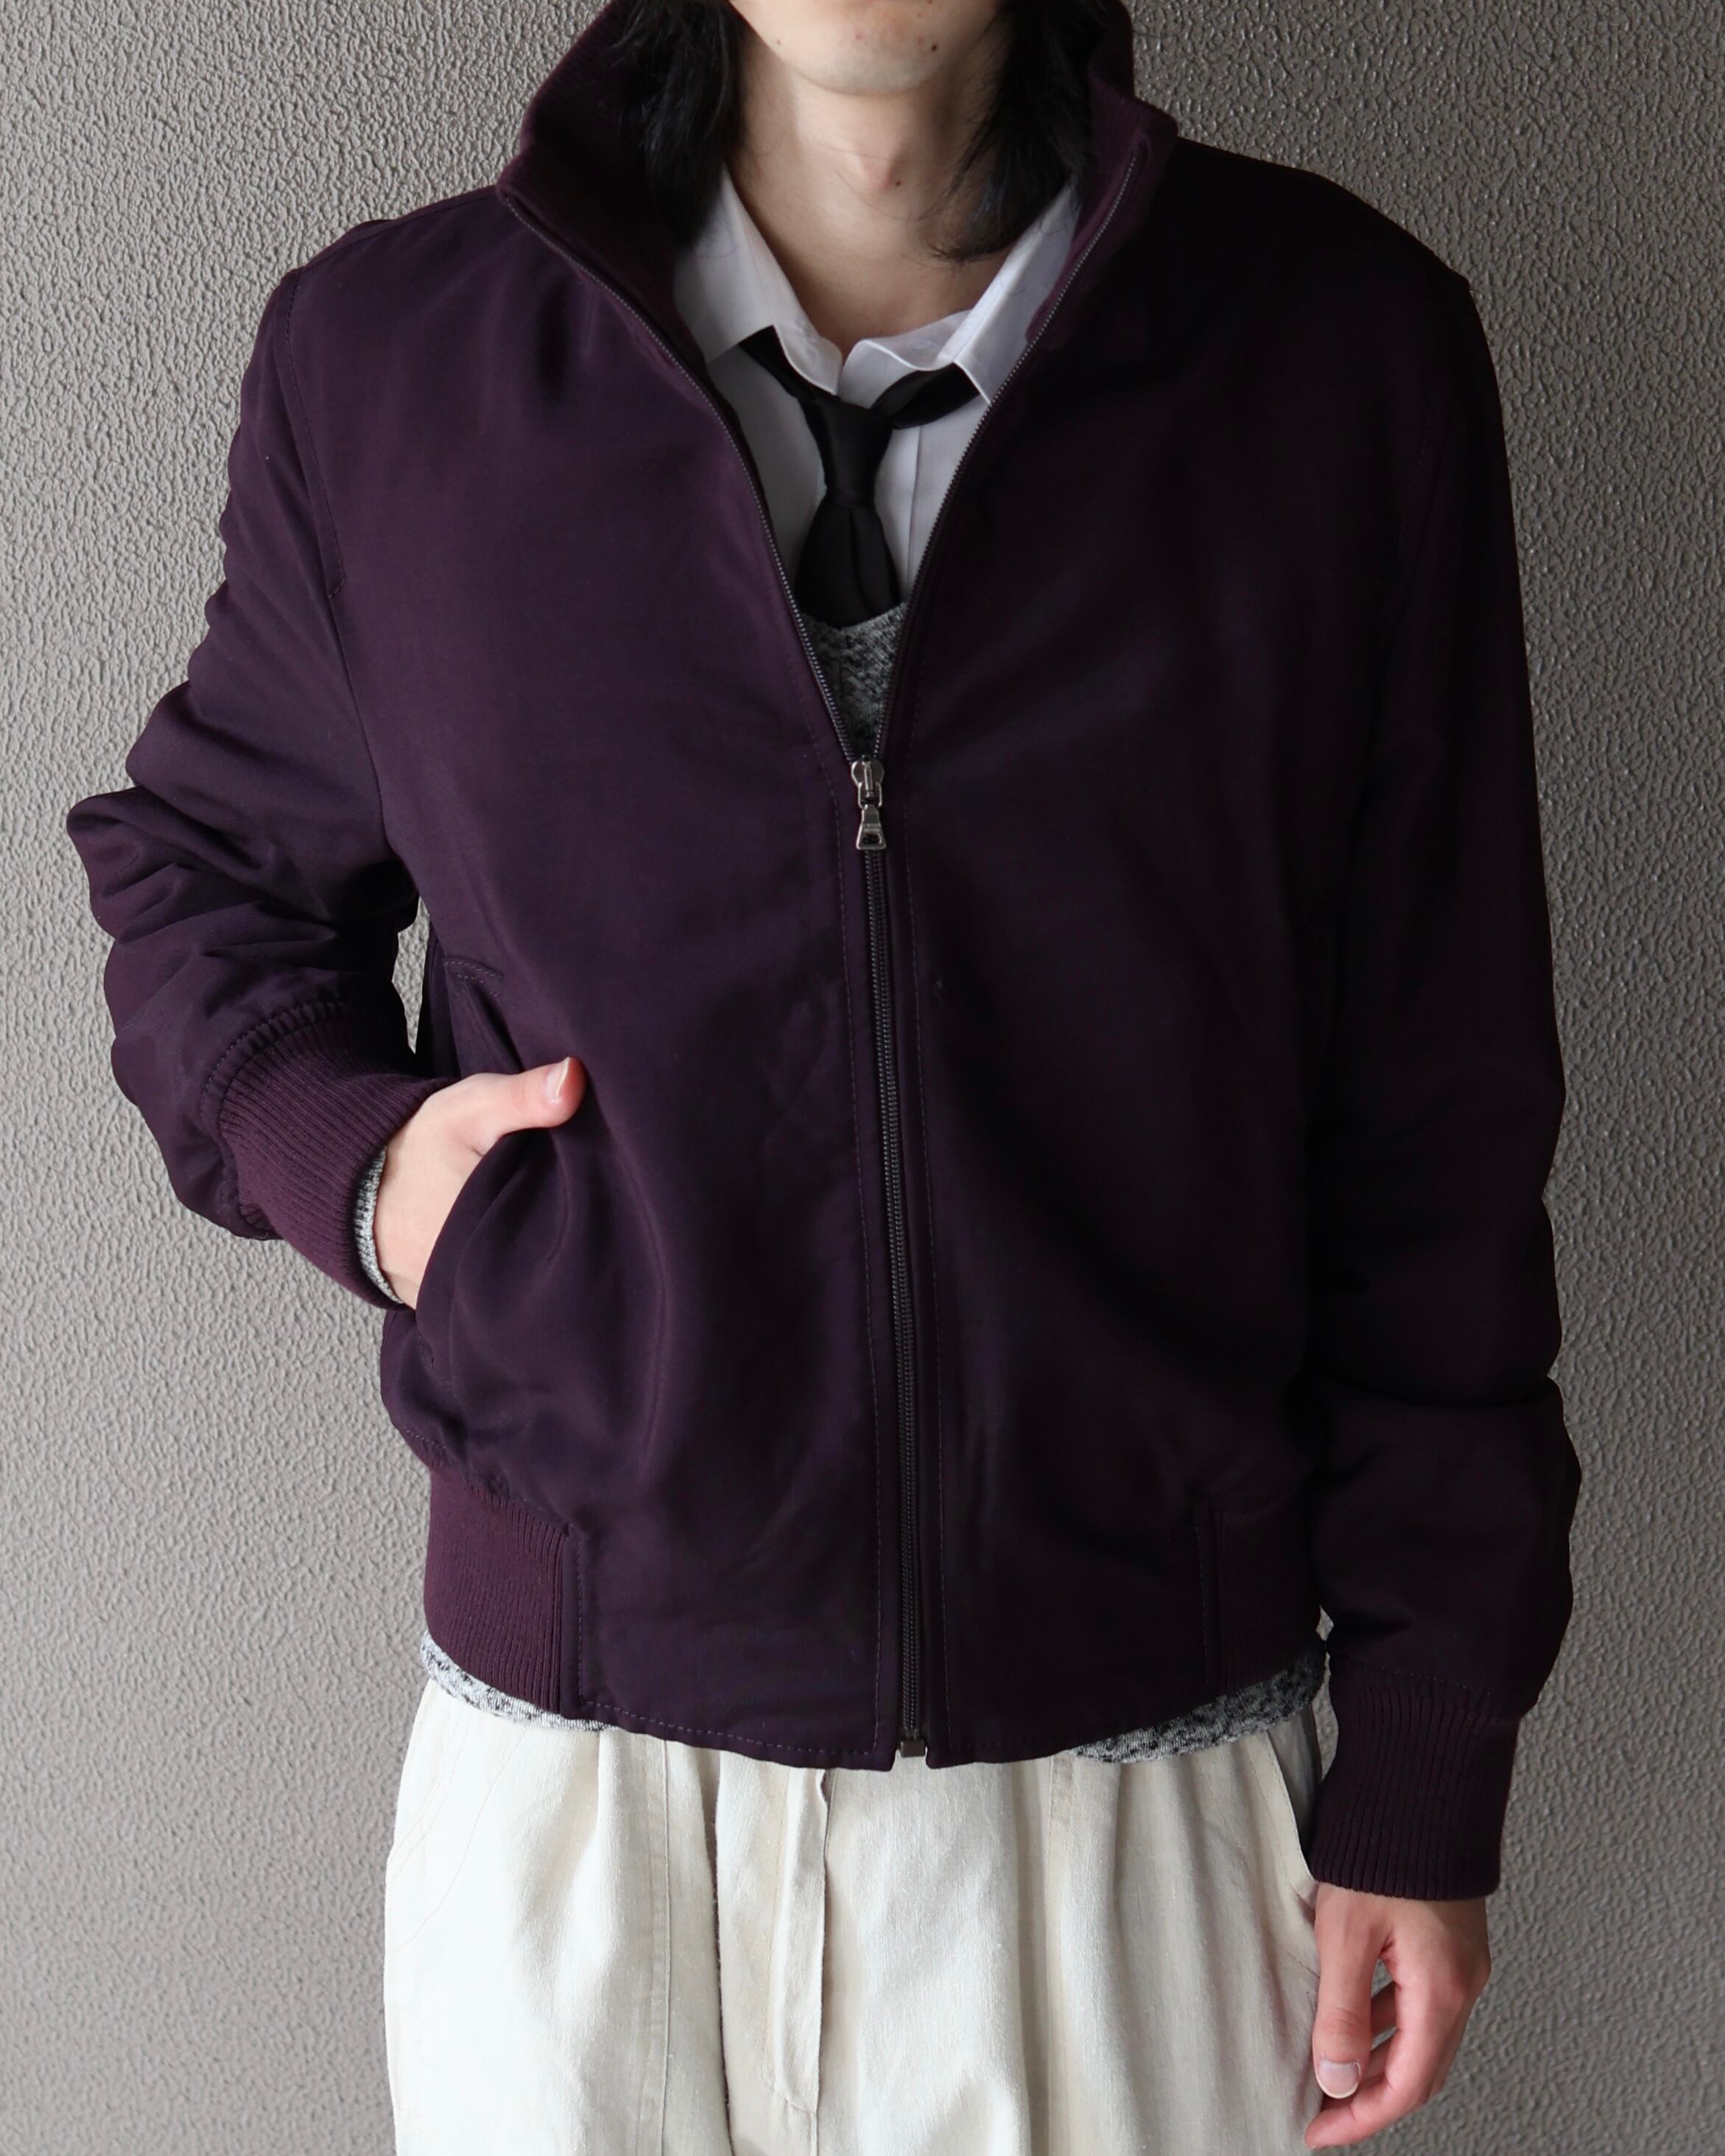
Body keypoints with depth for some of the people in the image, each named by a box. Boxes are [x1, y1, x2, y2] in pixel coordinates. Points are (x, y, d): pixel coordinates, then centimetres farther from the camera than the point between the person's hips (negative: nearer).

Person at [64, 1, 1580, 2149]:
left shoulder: (1349, 350, -5)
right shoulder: (386, 357, -3)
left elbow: (1437, 1142, -2)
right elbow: (191, 861, 15)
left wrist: (1426, 1771, 1)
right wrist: (337, 1154, -6)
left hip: (1148, 1783, 0)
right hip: (561, 1769, 1)